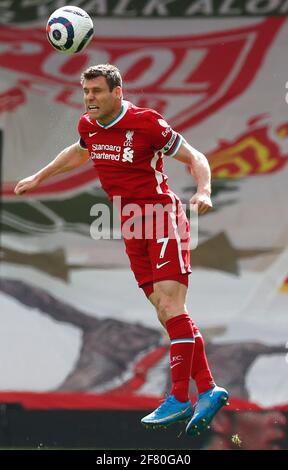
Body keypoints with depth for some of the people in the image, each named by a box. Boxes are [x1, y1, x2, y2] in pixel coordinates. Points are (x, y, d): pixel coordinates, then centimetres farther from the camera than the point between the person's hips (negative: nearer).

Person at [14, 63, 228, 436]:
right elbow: (79, 152, 32)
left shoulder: (147, 123, -13)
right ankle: (208, 390, 5)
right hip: (131, 227, 7)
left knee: (170, 305, -15)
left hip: (162, 217, -7)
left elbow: (195, 158, -6)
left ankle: (180, 398, -13)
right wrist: (38, 178, 37)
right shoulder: (88, 126, 7)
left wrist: (204, 191, -24)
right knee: (166, 313, 2)